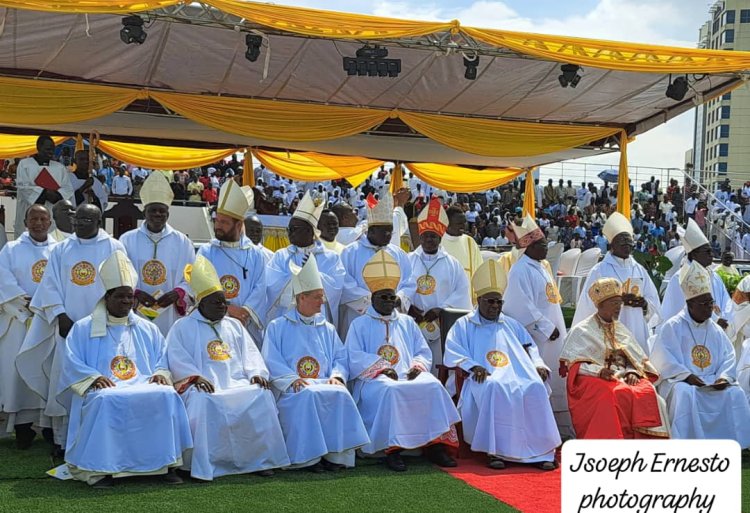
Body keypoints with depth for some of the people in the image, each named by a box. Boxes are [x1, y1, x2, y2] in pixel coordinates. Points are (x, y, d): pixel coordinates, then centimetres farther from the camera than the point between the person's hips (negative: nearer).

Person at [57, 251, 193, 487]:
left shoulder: (148, 329, 23)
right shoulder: (83, 328, 14)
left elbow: (163, 361, 20)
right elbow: (71, 362, 4)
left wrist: (161, 374, -4)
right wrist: (93, 377, -15)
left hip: (145, 387, 3)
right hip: (104, 389, -2)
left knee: (166, 395, -31)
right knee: (106, 401, -39)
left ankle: (167, 463, -24)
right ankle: (100, 468, -33)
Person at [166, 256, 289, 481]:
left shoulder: (234, 326, 25)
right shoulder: (182, 327, 11)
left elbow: (250, 354, 15)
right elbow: (177, 360, -2)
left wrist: (256, 373, -6)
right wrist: (195, 377, -20)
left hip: (237, 383, 4)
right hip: (202, 386, -4)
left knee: (261, 396, -25)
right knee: (204, 403, -37)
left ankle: (259, 458, -20)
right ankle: (203, 466, -30)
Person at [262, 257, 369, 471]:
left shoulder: (327, 329, 25)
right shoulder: (277, 327, 12)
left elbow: (341, 358, 16)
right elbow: (271, 361, 0)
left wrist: (336, 376, -7)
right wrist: (292, 379, -17)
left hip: (325, 384, 3)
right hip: (293, 389, -3)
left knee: (340, 394, -30)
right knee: (308, 396, -36)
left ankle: (336, 453, -27)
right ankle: (309, 456, -31)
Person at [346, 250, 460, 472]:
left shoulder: (407, 323, 26)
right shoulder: (360, 324, 15)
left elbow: (424, 352, 19)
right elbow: (354, 358, 0)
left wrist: (417, 366, -4)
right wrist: (381, 368, -13)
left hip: (410, 376, 4)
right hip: (375, 379, -3)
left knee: (433, 385, -28)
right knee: (390, 390, -38)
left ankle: (434, 443, -26)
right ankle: (392, 449, -35)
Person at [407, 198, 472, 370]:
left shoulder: (451, 263, 7)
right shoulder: (408, 261, 7)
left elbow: (462, 291, -1)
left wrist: (441, 309, -11)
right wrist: (407, 306, -15)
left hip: (443, 323, 0)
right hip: (413, 323, 0)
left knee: (440, 367, 1)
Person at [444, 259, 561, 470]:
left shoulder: (512, 325, 30)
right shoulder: (464, 325, 17)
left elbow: (530, 348, 27)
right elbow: (452, 352, 3)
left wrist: (538, 365, 5)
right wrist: (472, 366, -15)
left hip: (516, 376, 4)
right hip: (485, 379, -3)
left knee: (536, 387, -30)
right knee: (494, 389, -40)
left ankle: (541, 451, -29)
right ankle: (496, 450, -35)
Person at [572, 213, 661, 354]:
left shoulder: (639, 270, 12)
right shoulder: (599, 271, -2)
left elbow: (654, 302, 12)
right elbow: (591, 303, -8)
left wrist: (645, 303, -9)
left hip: (637, 334, 4)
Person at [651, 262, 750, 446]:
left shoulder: (716, 330, 14)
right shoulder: (672, 327, -4)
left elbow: (728, 357, 7)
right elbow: (664, 360, -13)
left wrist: (724, 377, -13)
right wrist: (687, 376, -23)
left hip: (712, 383, 5)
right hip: (679, 381, -5)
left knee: (735, 394, -19)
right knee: (685, 394, -36)